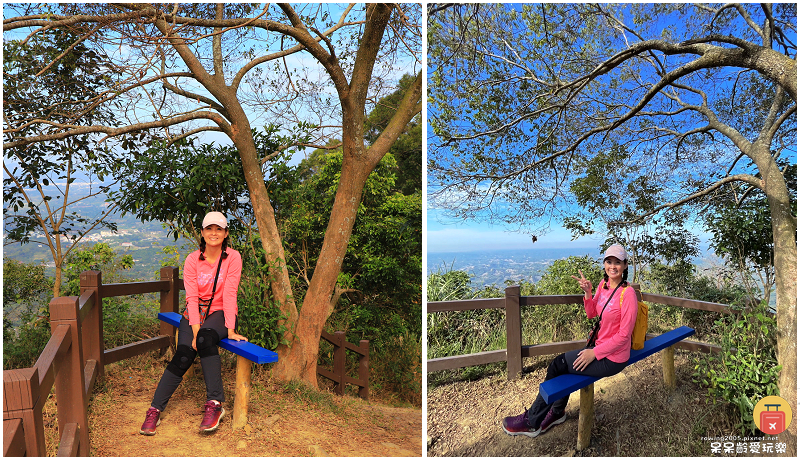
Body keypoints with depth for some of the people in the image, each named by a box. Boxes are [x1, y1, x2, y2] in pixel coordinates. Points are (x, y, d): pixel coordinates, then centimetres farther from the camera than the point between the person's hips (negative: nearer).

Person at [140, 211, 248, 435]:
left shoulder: (232, 257, -6)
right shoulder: (192, 260, -1)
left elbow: (229, 294, -13)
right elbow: (192, 297, -9)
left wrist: (230, 329, -22)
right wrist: (195, 330, -21)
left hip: (220, 313, -2)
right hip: (195, 313, 2)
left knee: (206, 339, -34)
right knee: (183, 355, -21)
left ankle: (214, 404, -32)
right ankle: (155, 409, -13)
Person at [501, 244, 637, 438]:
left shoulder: (627, 295, -22)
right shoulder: (604, 284, 3)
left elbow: (624, 335, -20)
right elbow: (591, 314, 10)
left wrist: (594, 353, -18)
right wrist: (588, 292, -9)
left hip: (613, 358, -7)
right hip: (600, 346, 7)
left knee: (558, 365, -6)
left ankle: (532, 422, 6)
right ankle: (557, 412, 18)